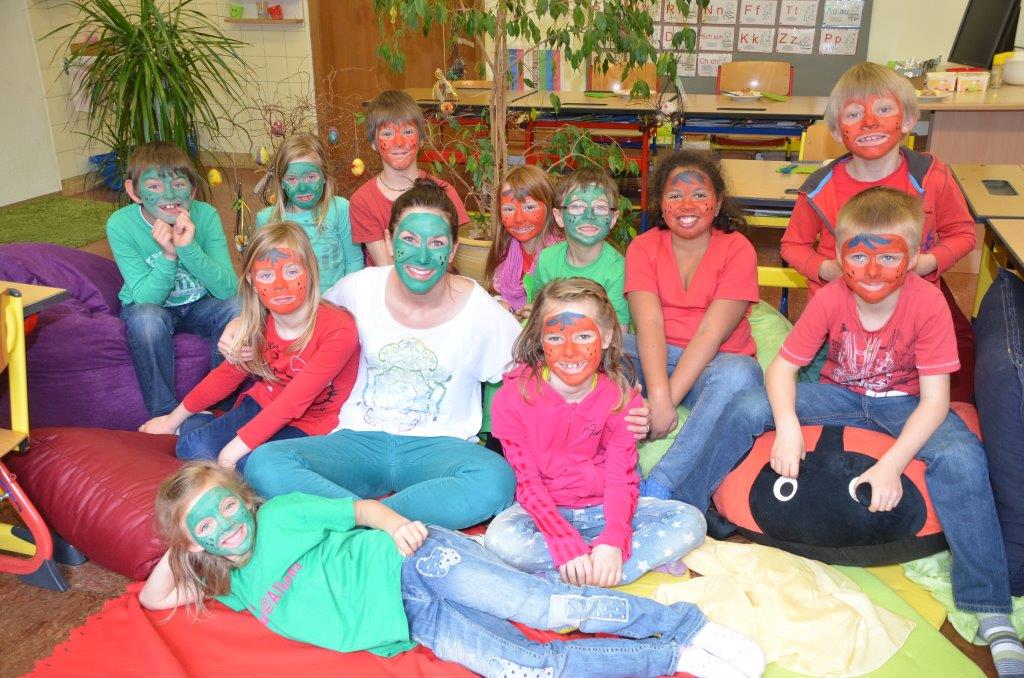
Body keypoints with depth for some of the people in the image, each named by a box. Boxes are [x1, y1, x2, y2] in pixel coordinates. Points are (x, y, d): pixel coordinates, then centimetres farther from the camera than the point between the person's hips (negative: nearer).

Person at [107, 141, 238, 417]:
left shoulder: (205, 215, -17)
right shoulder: (120, 225, -19)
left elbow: (228, 289, -22)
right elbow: (146, 297, -22)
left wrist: (189, 248, -36)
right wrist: (169, 255, -37)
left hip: (198, 305, 2)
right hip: (149, 308, -1)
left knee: (236, 309, -27)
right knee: (146, 317, -34)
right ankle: (164, 413, -18)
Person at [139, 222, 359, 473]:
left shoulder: (339, 329, -26)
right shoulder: (260, 323, -5)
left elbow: (294, 401, -28)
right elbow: (227, 375, 11)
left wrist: (234, 449, -30)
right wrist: (174, 419, 17)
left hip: (306, 425, -4)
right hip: (261, 405, 4)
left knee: (248, 463, -31)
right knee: (192, 447, -22)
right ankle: (193, 425, 12)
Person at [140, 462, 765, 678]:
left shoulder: (279, 515, 2)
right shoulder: (235, 588, 17)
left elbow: (358, 507, -2)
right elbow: (153, 597, 23)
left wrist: (392, 521, -22)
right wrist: (184, 543, 13)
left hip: (417, 562, -4)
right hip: (417, 624, 4)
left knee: (548, 608, -23)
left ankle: (685, 625, -6)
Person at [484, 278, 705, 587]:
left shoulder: (621, 396, -5)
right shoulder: (513, 398, -12)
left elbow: (622, 477, -10)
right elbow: (528, 482, -14)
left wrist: (613, 541, -28)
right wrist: (567, 545, -27)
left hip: (602, 508, 2)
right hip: (546, 511, -2)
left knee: (691, 522, -16)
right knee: (501, 538, -35)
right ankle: (648, 558, -24)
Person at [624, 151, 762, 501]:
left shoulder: (737, 250, -7)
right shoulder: (643, 247, 0)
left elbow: (710, 333, -17)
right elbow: (649, 324, -15)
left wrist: (667, 399, -25)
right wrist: (658, 395, -30)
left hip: (713, 362, -2)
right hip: (655, 359, 2)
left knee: (739, 374, -35)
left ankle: (659, 487, -30)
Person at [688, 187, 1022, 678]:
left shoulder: (927, 304, -23)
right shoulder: (830, 300, -17)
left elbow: (935, 399, -24)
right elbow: (782, 367, -14)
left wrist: (892, 463, -35)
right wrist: (786, 424, -33)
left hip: (904, 403, -2)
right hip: (840, 395, 2)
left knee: (961, 457, -32)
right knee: (747, 410, -19)